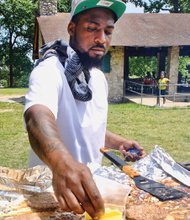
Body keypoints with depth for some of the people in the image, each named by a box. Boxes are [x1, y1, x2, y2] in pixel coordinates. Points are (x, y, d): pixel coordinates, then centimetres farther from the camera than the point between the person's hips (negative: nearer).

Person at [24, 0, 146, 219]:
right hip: (50, 188, -7)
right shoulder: (50, 70, -23)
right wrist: (62, 163, -62)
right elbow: (38, 117, -44)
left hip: (90, 184, 7)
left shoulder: (99, 78, 4)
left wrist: (118, 143, 1)